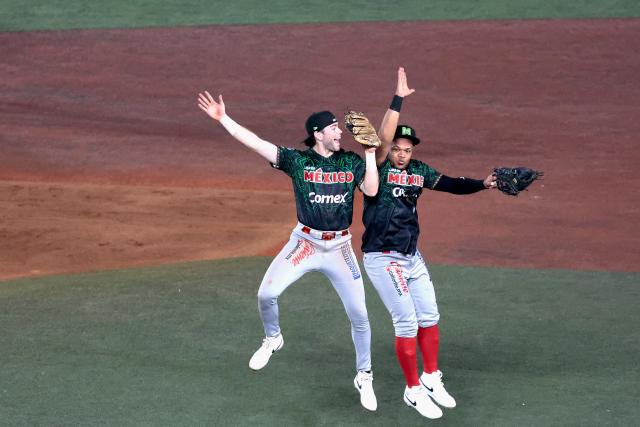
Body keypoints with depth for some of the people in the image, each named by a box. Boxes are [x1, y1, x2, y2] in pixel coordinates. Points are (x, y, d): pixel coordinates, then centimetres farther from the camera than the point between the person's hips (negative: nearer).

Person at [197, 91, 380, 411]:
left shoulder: (351, 162, 1)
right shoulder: (297, 160, -5)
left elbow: (371, 190, -12)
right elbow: (255, 142, -13)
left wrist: (370, 153, -12)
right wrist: (222, 118, -20)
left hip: (339, 247, 1)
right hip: (305, 242, -1)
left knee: (359, 314, -1)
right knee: (266, 294, -11)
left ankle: (364, 377, 16)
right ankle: (272, 339, 22)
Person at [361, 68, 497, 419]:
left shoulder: (418, 171, 4)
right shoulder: (378, 167, -13)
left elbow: (451, 185, 3)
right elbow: (383, 137, -29)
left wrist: (482, 184, -12)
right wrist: (398, 99, -30)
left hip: (412, 257, 7)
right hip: (382, 259, -7)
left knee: (429, 317, 13)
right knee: (407, 321, -6)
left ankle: (431, 379, 30)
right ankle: (413, 390, 6)